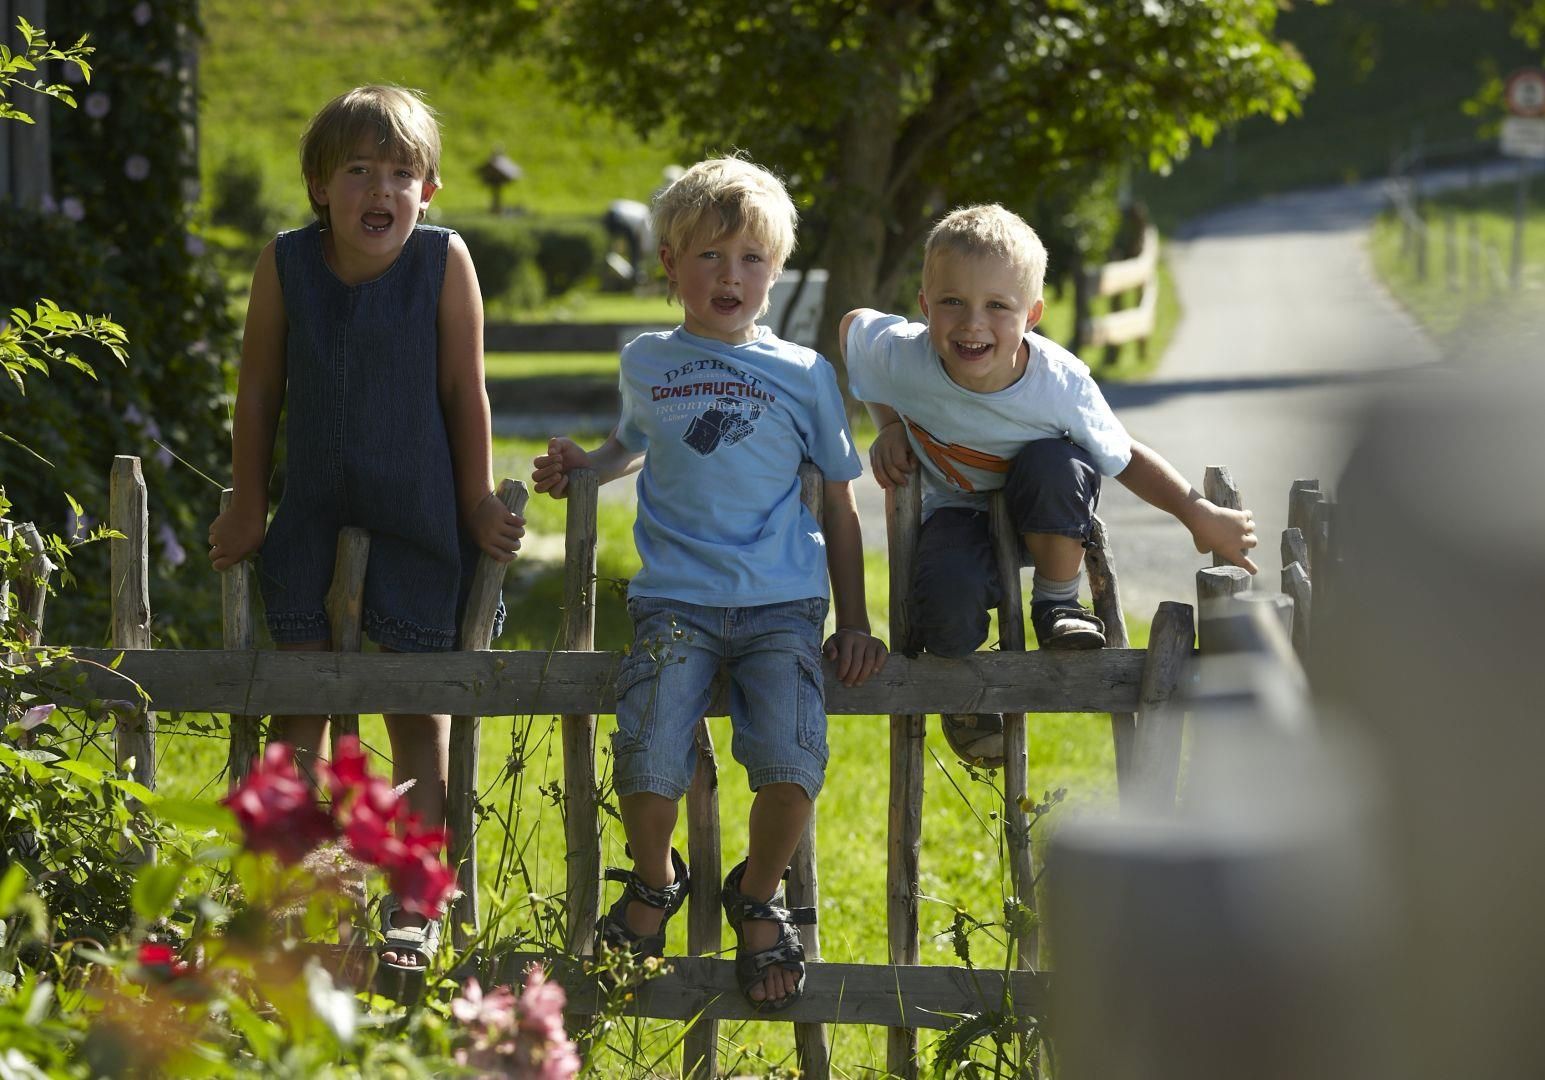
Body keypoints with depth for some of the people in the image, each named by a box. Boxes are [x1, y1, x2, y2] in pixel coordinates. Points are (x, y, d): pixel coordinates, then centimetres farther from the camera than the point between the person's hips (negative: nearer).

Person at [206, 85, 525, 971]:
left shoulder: (444, 261, -12)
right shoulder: (286, 264, -7)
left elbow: (464, 392, -5)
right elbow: (260, 389, 3)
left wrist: (479, 504, -1)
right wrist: (247, 509, 8)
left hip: (416, 516, -2)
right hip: (312, 515, 2)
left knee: (417, 706, 4)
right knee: (298, 699, 5)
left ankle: (412, 907, 11)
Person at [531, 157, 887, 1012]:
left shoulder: (803, 375, 9)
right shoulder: (645, 364, 14)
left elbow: (839, 502, 15)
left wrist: (854, 623, 8)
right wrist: (580, 465, 14)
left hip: (781, 603, -1)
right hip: (675, 602, 1)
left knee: (792, 763, -24)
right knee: (648, 764, -22)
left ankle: (757, 897, 7)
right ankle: (653, 881, 12)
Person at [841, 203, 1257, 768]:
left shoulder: (1060, 382, -28)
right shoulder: (900, 356, -27)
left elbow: (1125, 459, -12)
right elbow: (852, 324, -2)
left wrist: (1198, 513, -19)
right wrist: (890, 426, -6)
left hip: (1043, 515, 0)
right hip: (958, 510, 0)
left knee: (1056, 462, -35)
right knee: (946, 596, -34)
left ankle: (1058, 605, -9)